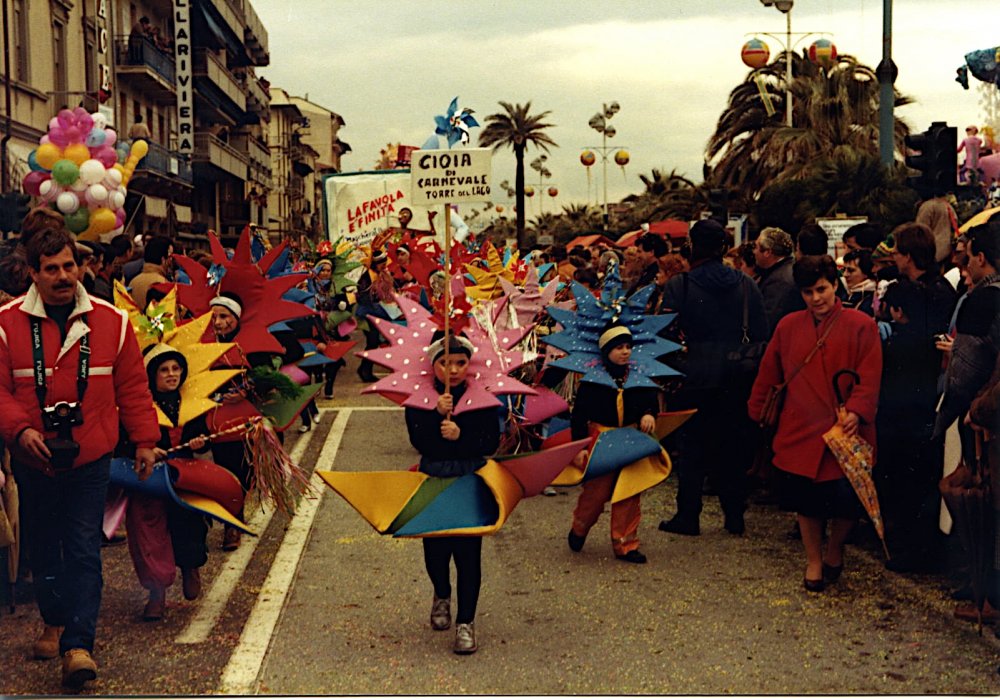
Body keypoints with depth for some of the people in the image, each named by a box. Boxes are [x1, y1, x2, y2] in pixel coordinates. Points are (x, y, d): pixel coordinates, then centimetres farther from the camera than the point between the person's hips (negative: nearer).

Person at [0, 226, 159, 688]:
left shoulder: (111, 321, -1)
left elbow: (133, 388, 5)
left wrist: (144, 440, 5)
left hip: (90, 458, -1)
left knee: (84, 550, -4)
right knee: (42, 547, 15)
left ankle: (78, 644, -5)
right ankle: (55, 622, 35)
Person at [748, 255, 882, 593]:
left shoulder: (860, 325, -3)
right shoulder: (788, 326, 7)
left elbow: (869, 378, -7)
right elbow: (768, 374, 14)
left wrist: (856, 412, -20)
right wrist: (757, 411, 15)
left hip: (846, 431, -2)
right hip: (801, 431, 3)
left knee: (846, 500, -2)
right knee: (806, 501, 6)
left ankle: (834, 550, 27)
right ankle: (813, 561, 25)